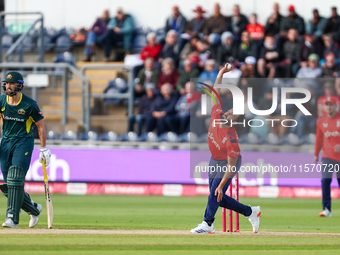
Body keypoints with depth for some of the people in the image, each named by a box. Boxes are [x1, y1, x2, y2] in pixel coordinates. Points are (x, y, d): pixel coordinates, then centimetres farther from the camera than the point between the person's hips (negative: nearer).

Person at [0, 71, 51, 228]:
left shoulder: (29, 104, -10)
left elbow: (40, 126, 0)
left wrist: (43, 149, 0)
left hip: (24, 142, -5)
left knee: (15, 177, -21)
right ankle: (34, 209, 25)